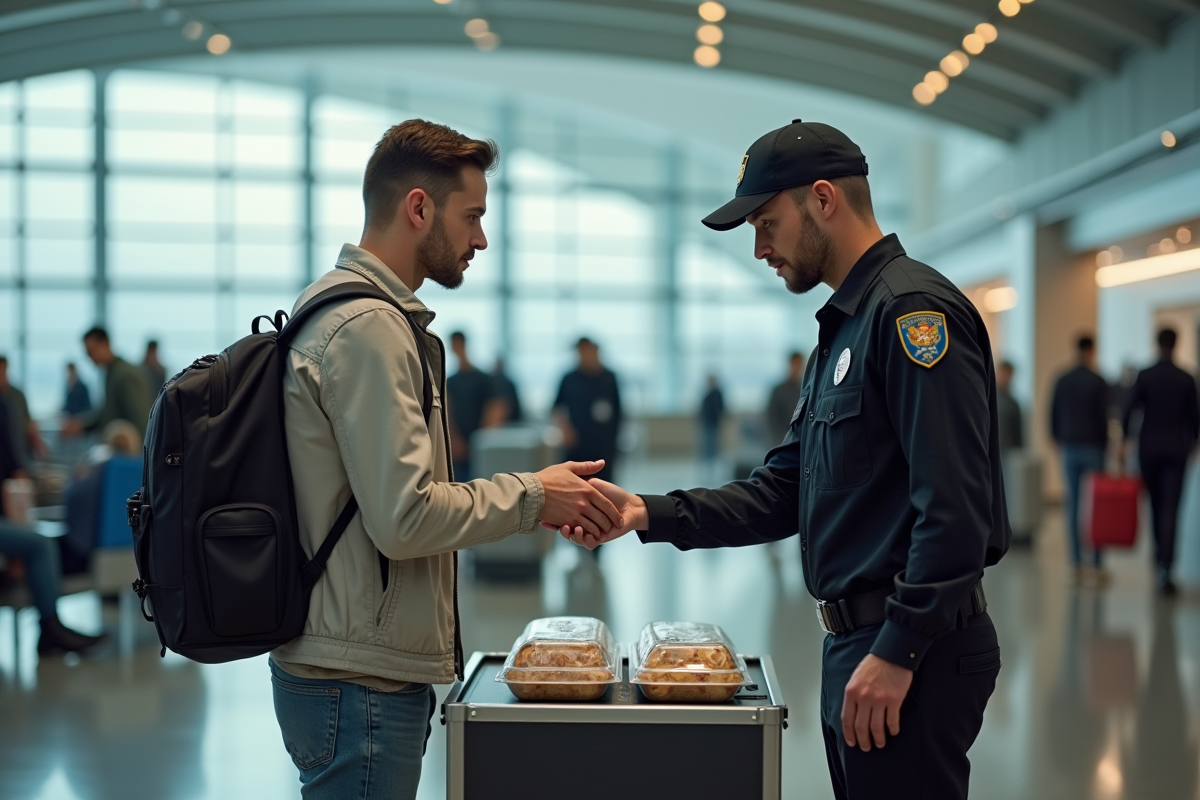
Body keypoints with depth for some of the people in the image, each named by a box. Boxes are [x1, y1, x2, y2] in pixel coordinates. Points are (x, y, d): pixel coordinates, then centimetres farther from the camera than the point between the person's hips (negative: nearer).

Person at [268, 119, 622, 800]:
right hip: (362, 686, -10)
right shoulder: (369, 328, -18)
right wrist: (530, 496, -11)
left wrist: (522, 501, 9)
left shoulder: (342, 308, 16)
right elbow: (404, 519, -23)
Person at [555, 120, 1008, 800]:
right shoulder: (844, 328, 18)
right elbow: (785, 494, 16)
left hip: (912, 652, -10)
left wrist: (898, 653, -22)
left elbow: (955, 507, -23)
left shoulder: (915, 309, -15)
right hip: (860, 644, 10)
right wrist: (650, 514, 6)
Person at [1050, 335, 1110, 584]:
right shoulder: (1098, 382, -9)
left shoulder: (1061, 381, 4)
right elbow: (1102, 417, -10)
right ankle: (1097, 566, 1)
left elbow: (1053, 414, 7)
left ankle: (1077, 565, 4)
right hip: (1093, 448, -4)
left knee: (1072, 505, 5)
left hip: (1069, 449, 4)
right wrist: (1104, 445, -2)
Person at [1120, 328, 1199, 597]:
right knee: (1171, 509, -6)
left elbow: (1129, 411, -11)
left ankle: (1160, 551, 34)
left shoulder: (1144, 376, -4)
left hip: (1149, 448, 1)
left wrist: (1123, 441, -2)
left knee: (1156, 503, 20)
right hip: (1176, 450, -1)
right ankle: (1165, 567, -17)